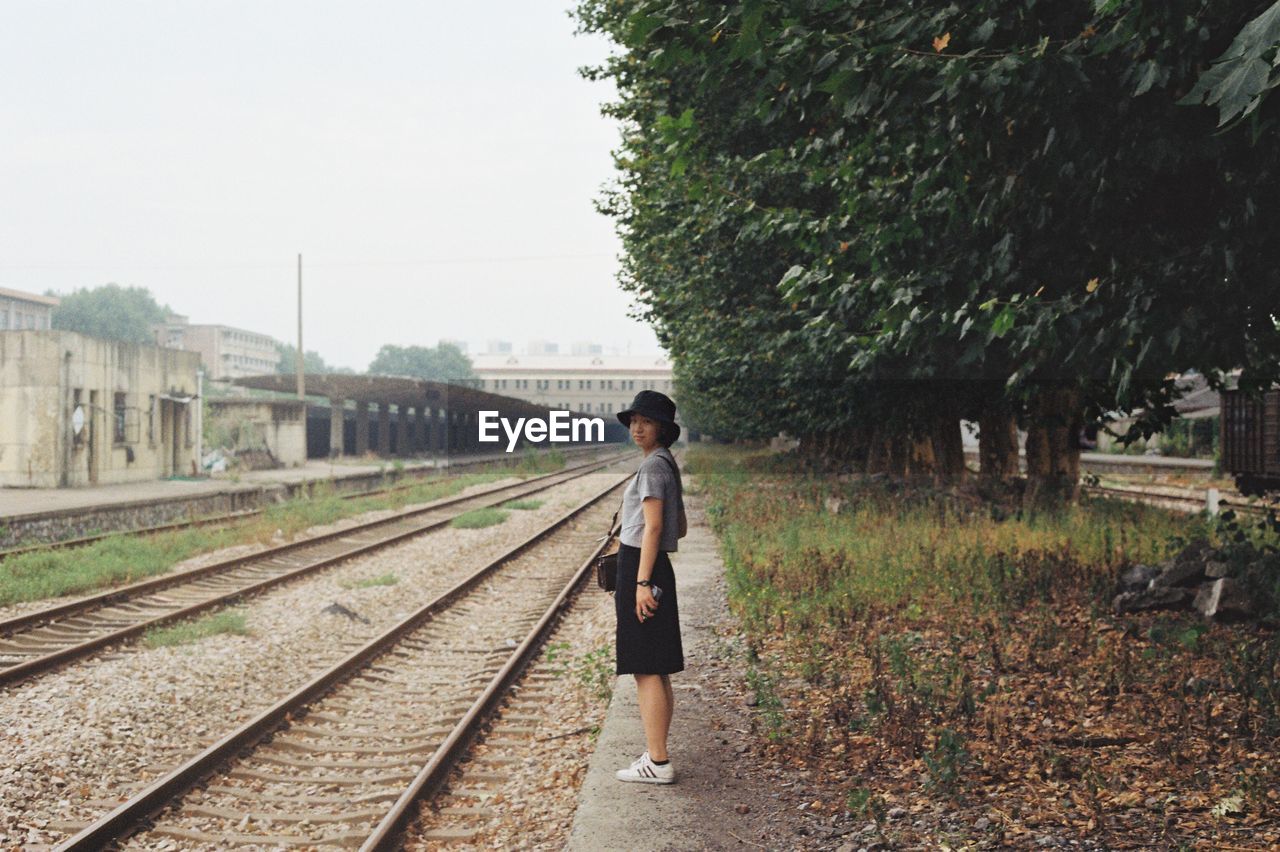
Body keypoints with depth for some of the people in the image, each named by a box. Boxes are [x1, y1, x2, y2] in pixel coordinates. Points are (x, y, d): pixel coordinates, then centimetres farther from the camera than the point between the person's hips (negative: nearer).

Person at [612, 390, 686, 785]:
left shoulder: (653, 466, -13)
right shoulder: (667, 464, 16)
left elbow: (654, 526, -19)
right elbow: (680, 528, 22)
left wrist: (642, 582, -22)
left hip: (641, 568, -10)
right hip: (654, 568, 10)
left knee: (645, 668, -8)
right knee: (657, 670, 11)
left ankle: (657, 761, -7)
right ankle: (657, 757, 17)